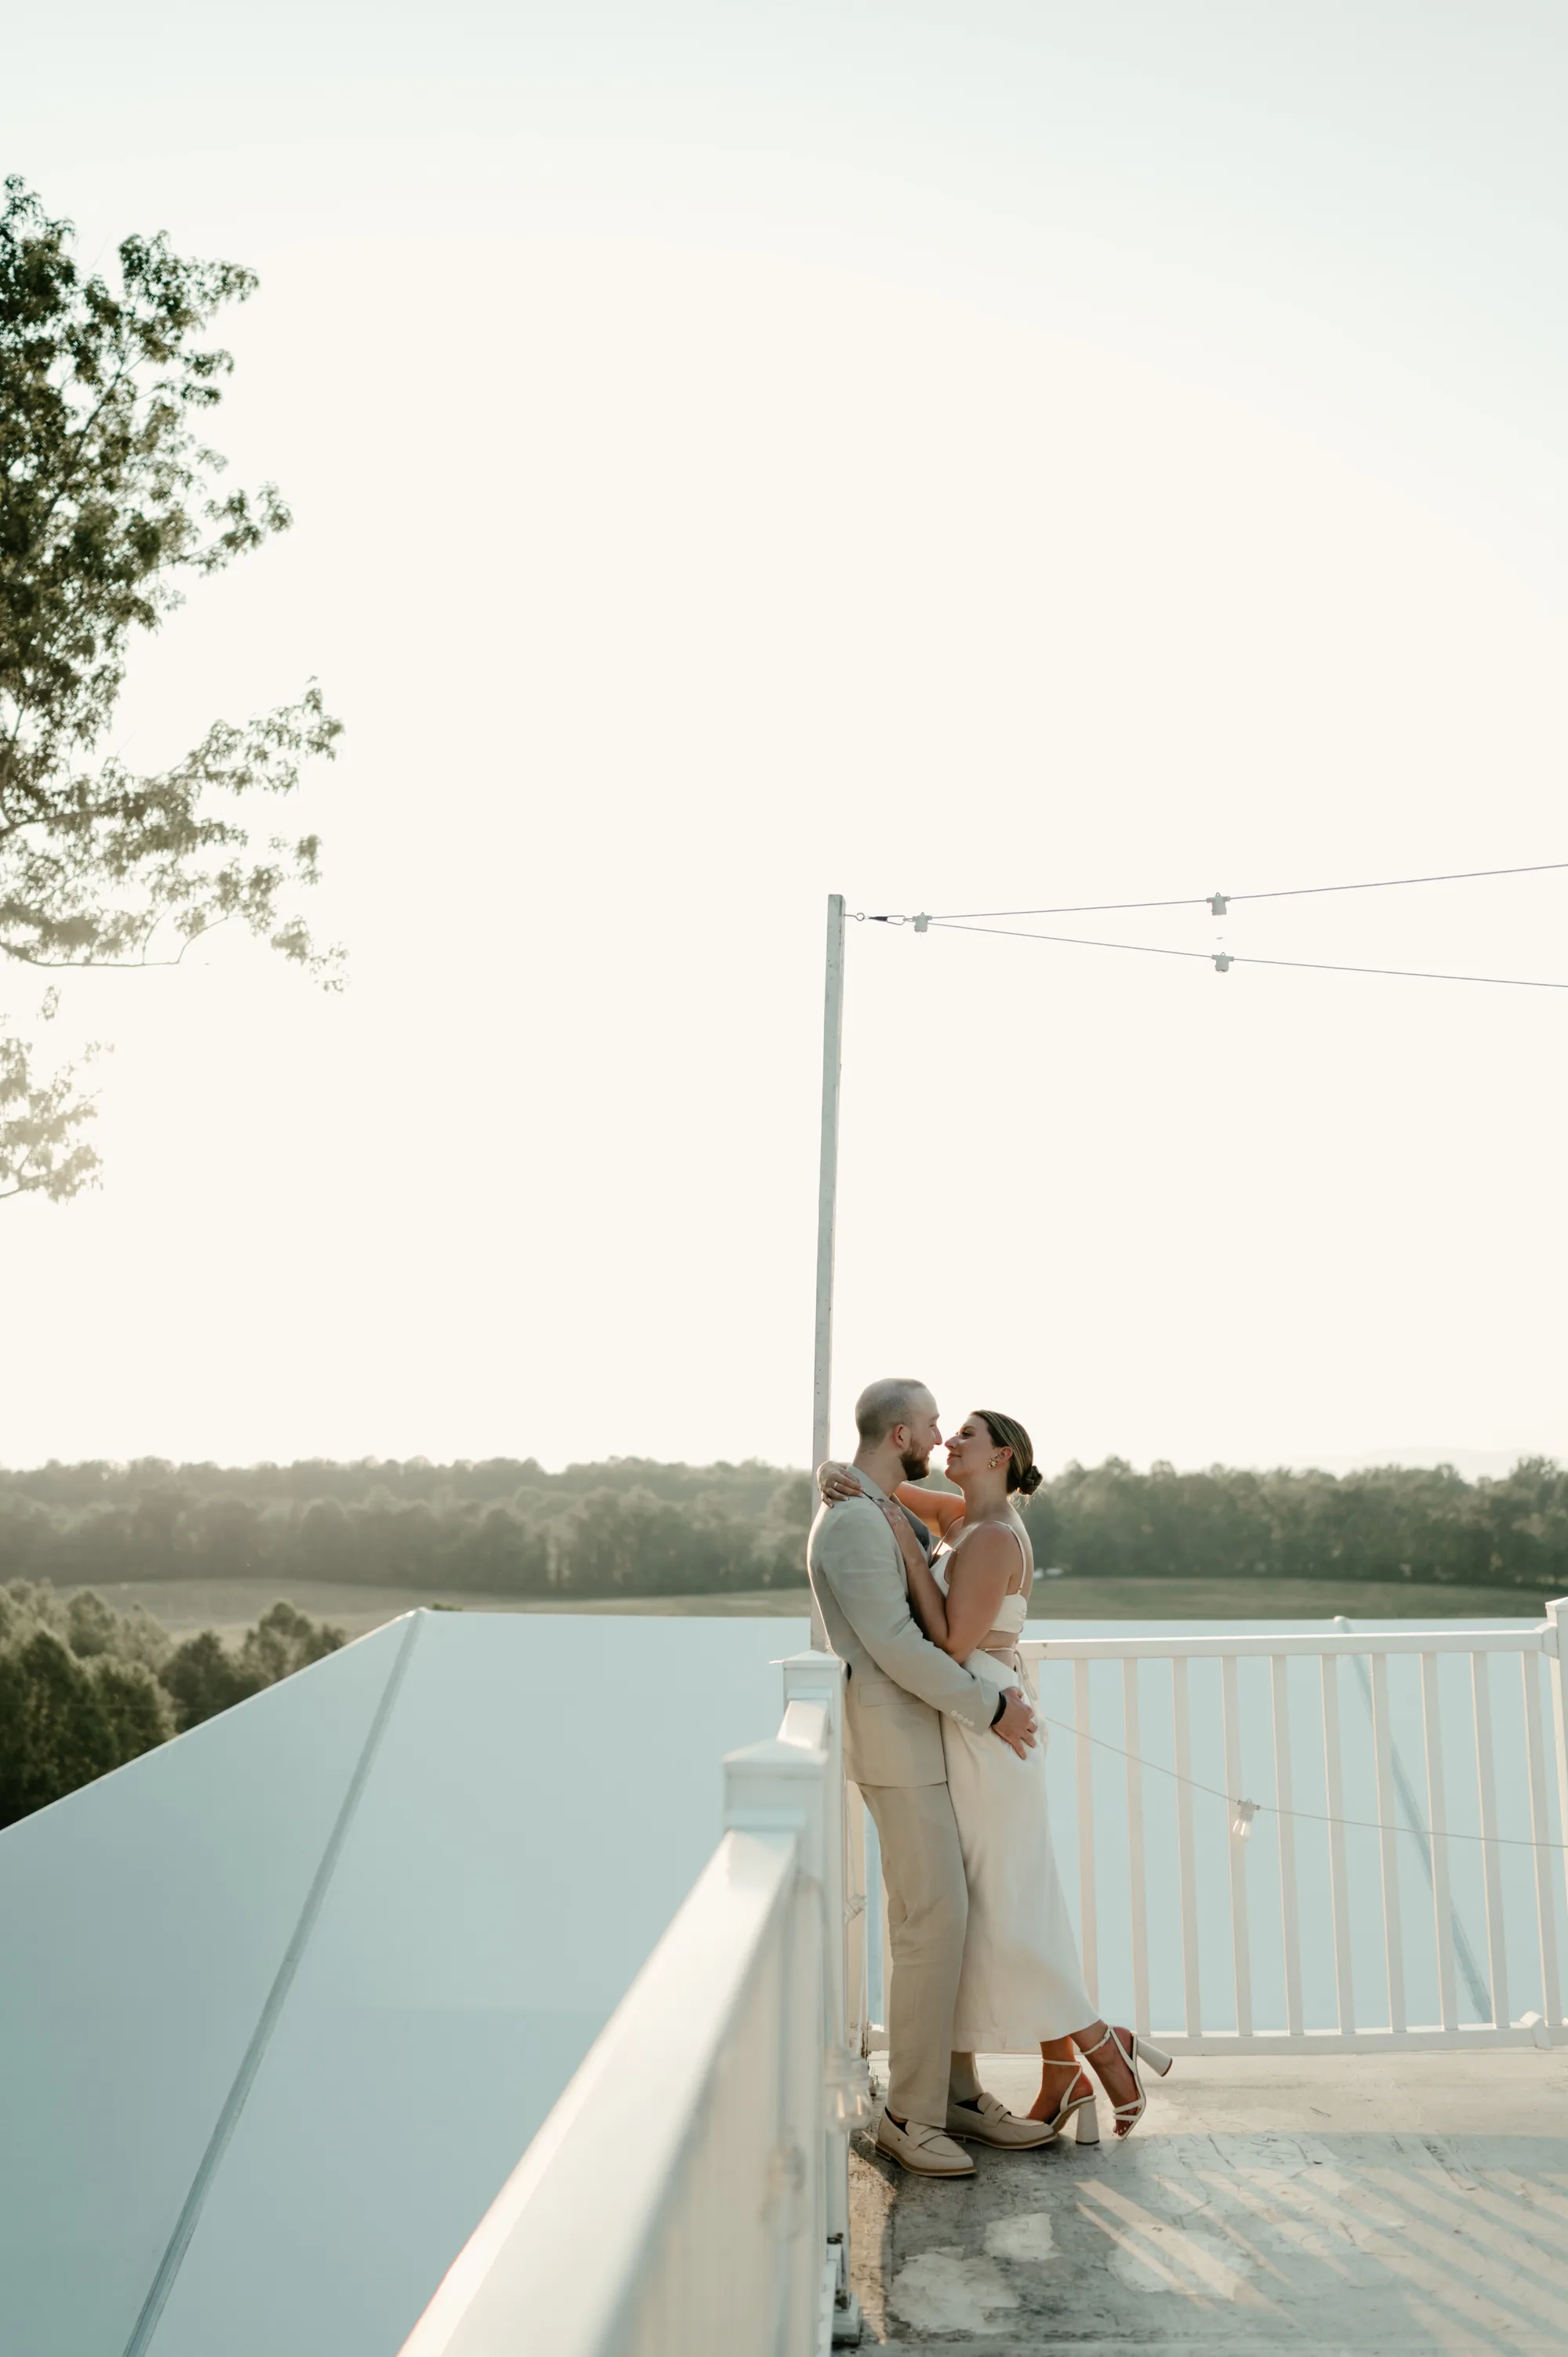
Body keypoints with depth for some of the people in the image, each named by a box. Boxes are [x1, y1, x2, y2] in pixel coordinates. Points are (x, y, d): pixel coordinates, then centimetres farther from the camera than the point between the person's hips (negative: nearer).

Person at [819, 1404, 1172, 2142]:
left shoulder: (992, 1537, -18)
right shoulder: (965, 1516, 9)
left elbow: (952, 1645, -23)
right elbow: (876, 1483, 14)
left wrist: (908, 1547, -23)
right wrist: (835, 1477, -10)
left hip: (982, 1735, -9)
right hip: (972, 1729, 9)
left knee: (1001, 1920, 0)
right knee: (1003, 1913, 13)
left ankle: (1106, 2050, 15)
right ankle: (1063, 2081, 21)